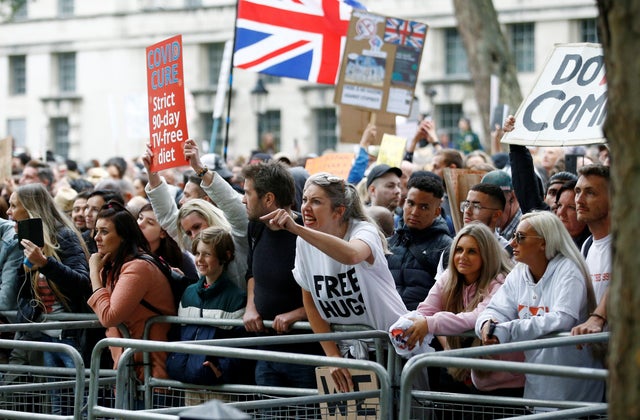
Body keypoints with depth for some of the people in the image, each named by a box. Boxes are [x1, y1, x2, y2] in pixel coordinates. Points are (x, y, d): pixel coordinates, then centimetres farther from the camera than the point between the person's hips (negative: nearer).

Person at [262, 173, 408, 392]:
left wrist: (296, 228, -51)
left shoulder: (365, 232, -18)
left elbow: (351, 255, -44)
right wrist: (333, 356, -1)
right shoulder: (305, 242, -3)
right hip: (348, 348, 4)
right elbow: (310, 301, 6)